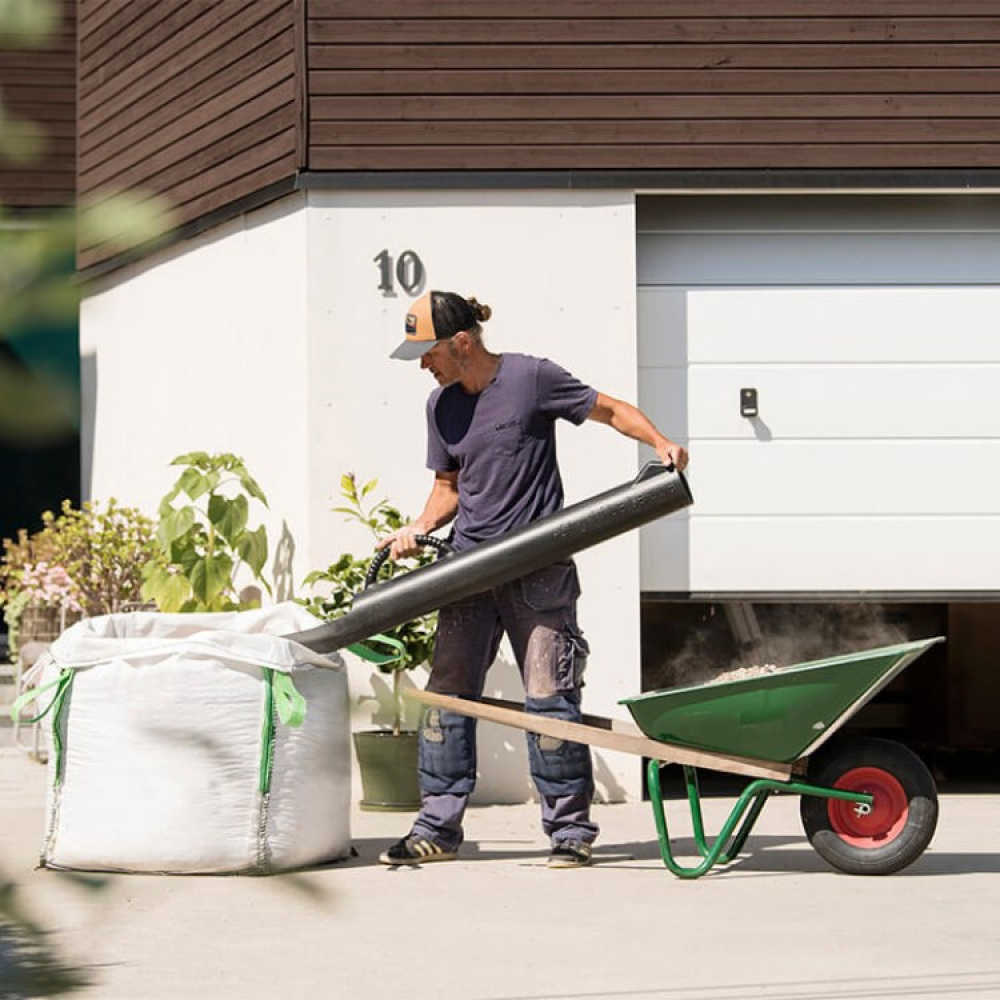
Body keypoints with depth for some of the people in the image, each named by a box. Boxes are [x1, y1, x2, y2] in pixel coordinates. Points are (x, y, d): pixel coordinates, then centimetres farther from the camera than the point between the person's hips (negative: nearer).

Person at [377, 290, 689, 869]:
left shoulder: (531, 378, -7)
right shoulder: (442, 405, 9)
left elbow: (610, 409, -1)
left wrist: (660, 441, -17)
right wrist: (420, 528, -1)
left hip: (537, 571, -5)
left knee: (548, 698, -6)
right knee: (448, 695, 1)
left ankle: (571, 829, 4)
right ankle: (438, 828, 8)